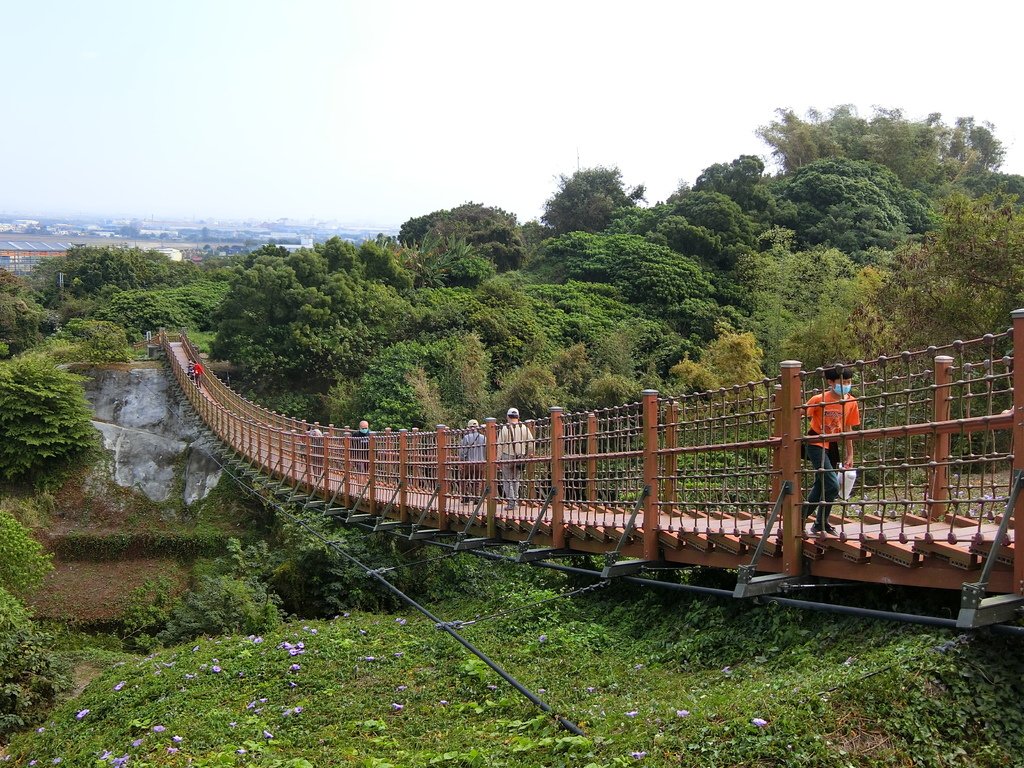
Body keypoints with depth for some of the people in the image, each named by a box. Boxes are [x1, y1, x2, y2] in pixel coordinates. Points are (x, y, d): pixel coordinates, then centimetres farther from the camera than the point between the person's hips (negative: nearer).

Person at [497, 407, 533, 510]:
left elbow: (499, 445, -6)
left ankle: (510, 502, -2)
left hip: (507, 457, -3)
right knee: (516, 480, 16)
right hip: (520, 458, 3)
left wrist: (498, 459, 0)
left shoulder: (504, 429, -6)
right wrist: (527, 456, 19)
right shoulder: (524, 428, 2)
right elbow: (531, 443, 5)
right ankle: (515, 500, 18)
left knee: (507, 480, 4)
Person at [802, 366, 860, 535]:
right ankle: (821, 524, 1)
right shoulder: (818, 400, -17)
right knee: (832, 486, -15)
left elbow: (847, 429, 8)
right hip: (816, 445, -6)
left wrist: (849, 455, 9)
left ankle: (802, 517, 26)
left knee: (821, 486, 12)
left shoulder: (851, 402, 0)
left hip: (832, 446, 6)